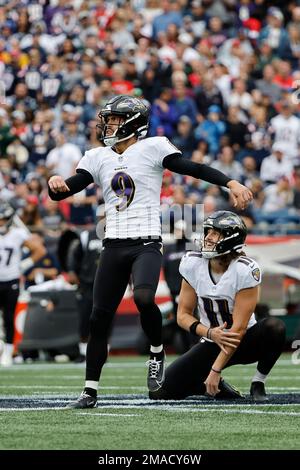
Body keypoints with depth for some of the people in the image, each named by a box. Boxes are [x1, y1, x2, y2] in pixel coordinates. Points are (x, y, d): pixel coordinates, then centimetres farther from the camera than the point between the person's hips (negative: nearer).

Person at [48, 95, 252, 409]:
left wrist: (231, 183, -20)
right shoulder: (98, 158, 12)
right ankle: (90, 390, 11)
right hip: (113, 247, 5)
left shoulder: (152, 148, -1)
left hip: (146, 245, -5)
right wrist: (55, 184, -15)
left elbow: (193, 169, -9)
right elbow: (63, 191, 9)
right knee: (99, 318, 3)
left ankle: (157, 353, -1)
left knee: (143, 298, -30)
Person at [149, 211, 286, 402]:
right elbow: (183, 315, -4)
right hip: (211, 342, 3)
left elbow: (239, 328, -22)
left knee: (274, 327, -36)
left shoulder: (245, 271, -23)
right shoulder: (192, 264, -11)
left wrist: (215, 371, -23)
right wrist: (210, 333, -24)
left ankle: (258, 383, -10)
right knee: (161, 392, -13)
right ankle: (217, 386, 14)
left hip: (244, 342, -3)